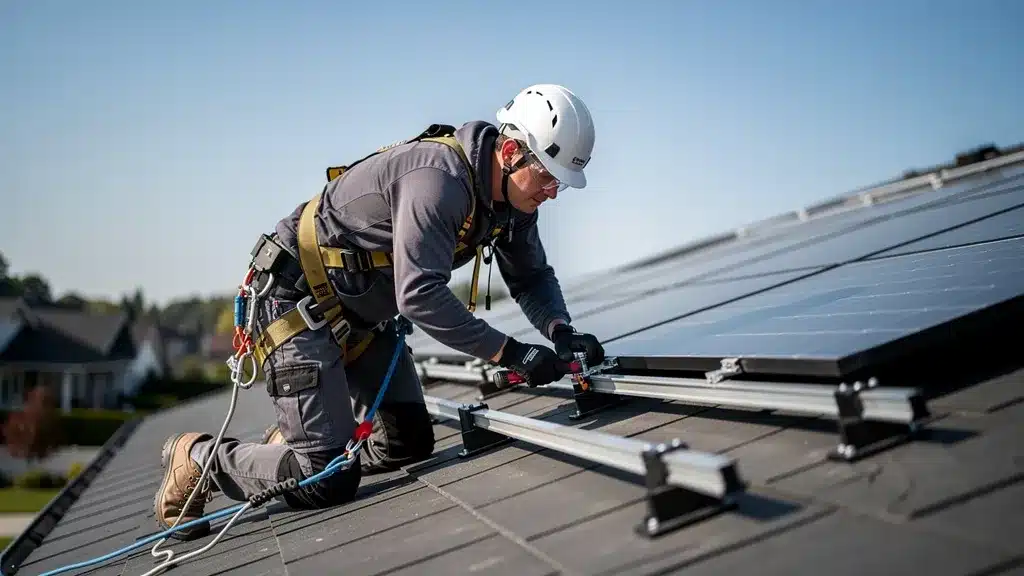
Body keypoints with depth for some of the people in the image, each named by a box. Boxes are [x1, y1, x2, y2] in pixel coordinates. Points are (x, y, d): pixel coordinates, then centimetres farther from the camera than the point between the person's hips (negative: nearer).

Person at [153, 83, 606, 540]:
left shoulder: (512, 194, -2)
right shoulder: (438, 177, -31)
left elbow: (532, 276, 8)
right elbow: (419, 296, -37)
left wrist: (560, 331, -13)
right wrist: (510, 353, -34)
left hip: (361, 315, 10)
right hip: (297, 303, -9)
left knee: (410, 444, 8)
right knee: (327, 481, -12)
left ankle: (292, 443, 27)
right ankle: (199, 459, 11)